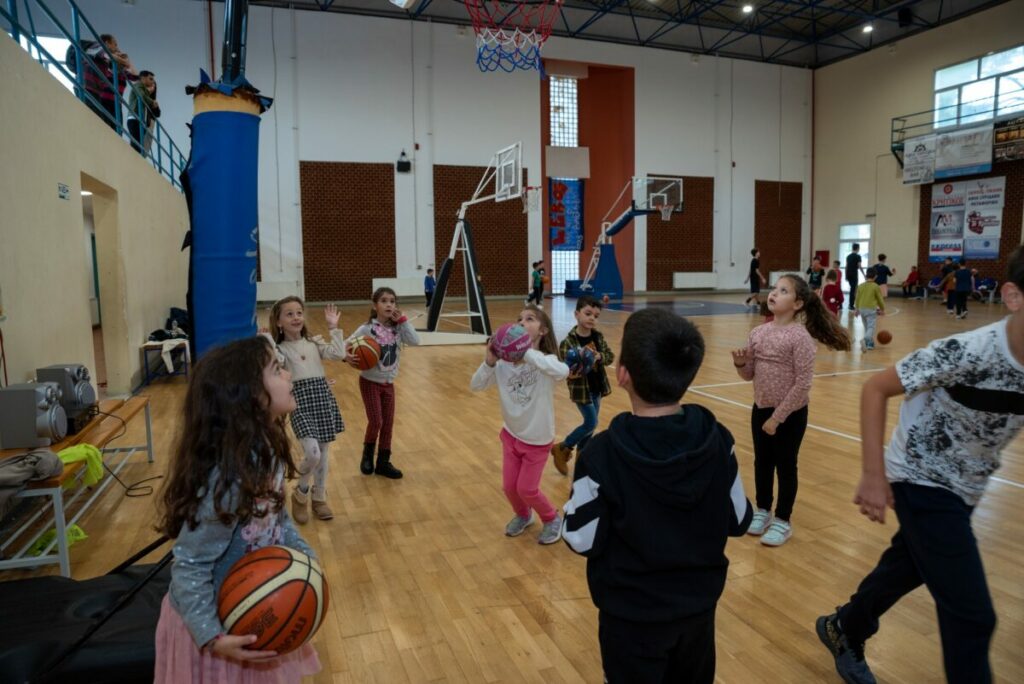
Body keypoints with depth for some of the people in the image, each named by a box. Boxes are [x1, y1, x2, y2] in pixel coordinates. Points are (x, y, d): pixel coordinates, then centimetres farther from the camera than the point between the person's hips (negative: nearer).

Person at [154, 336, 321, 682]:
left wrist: (303, 555, -5)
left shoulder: (267, 448, -8)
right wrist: (212, 637, -28)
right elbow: (189, 566, -26)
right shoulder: (228, 478, -34)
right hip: (221, 619, -7)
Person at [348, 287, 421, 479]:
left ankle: (383, 462, 20)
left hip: (388, 383, 4)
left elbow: (415, 341, -15)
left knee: (388, 423, 7)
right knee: (376, 421, -6)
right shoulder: (367, 329, -13)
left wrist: (403, 320, -16)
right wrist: (349, 359, -31)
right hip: (370, 382, -4)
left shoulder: (397, 329, -2)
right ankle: (368, 454, 23)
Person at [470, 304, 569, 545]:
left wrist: (527, 353, -49)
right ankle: (523, 515, 45)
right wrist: (489, 362, -28)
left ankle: (552, 519, 33)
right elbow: (476, 386, -11)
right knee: (509, 486, 13)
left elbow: (563, 372, -46)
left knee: (526, 489, 5)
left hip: (537, 439, -4)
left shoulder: (545, 360, -23)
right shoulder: (504, 362, -11)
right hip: (511, 434, 4)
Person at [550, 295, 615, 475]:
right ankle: (561, 448, 14)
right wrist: (573, 372, -39)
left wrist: (599, 356, -19)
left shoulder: (598, 336, -1)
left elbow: (610, 356, 1)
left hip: (597, 386, 6)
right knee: (591, 423, -3)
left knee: (590, 423, 14)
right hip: (581, 389, -6)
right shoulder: (568, 341, -19)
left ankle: (581, 454, 32)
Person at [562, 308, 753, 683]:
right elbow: (739, 521, -4)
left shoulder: (603, 455, -28)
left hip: (632, 616, -3)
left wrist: (580, 496, -1)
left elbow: (583, 541, -17)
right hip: (699, 606, 4)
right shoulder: (718, 440, -16)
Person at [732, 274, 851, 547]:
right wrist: (740, 363, -14)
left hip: (790, 414, -5)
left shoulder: (800, 337, -18)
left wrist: (778, 417, -17)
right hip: (760, 410, 5)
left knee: (785, 466, 10)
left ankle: (783, 521, 26)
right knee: (762, 463, 18)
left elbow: (803, 384, -18)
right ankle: (763, 510, 37)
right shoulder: (758, 332, -1)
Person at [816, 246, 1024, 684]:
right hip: (921, 481, -7)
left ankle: (843, 631, 48)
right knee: (972, 616, -6)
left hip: (965, 487, 7)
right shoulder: (968, 353, -30)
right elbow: (875, 388, -22)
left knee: (908, 567, 24)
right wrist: (874, 476, -25)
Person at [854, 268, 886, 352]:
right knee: (871, 327, -7)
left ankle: (870, 343, 25)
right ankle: (864, 339, -33)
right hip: (871, 309, -5)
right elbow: (880, 299, -1)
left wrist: (856, 309, 23)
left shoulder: (861, 286, 4)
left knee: (867, 327, 19)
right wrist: (882, 309, 14)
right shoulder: (876, 286, -8)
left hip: (862, 309, 5)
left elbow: (857, 298, 10)